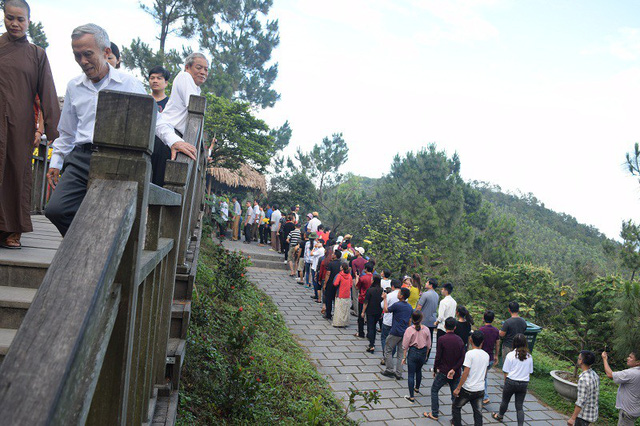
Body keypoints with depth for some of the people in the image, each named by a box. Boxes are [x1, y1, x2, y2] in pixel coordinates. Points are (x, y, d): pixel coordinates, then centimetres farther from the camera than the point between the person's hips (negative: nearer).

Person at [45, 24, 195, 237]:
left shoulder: (129, 83, 4)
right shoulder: (73, 86, 17)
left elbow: (153, 117, 9)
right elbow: (67, 132, 25)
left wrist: (173, 140, -7)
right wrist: (56, 162, 24)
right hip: (81, 158, 4)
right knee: (55, 209, -10)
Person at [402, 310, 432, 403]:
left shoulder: (409, 330, -16)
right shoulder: (426, 329, -8)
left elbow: (405, 345, -10)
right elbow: (428, 345, 2)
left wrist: (404, 357, 0)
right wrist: (425, 355, 17)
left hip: (412, 352, -4)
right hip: (423, 352, 4)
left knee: (411, 374, 4)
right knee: (418, 370, 28)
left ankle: (411, 397, 5)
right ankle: (417, 388, 49)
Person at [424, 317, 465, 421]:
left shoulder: (442, 339, -14)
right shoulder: (459, 340, 0)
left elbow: (438, 357, -12)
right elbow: (462, 358, -3)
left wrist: (435, 370, 1)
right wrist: (454, 369, -8)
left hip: (443, 372, -4)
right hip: (456, 373, 4)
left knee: (434, 390, 14)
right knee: (455, 395, 13)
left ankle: (434, 414, 17)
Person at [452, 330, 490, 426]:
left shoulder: (470, 354, -17)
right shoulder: (486, 355, 2)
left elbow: (466, 373, -19)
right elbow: (485, 374, 15)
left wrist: (458, 388, -12)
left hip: (468, 389, -5)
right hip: (480, 389, 5)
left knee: (456, 407, 14)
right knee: (478, 413, 11)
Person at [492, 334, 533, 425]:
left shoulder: (510, 355, -12)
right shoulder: (529, 357, -2)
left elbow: (506, 372, -7)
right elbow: (530, 372, 6)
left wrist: (505, 382, 6)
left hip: (511, 381, -3)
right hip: (524, 383, 3)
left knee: (505, 401, 19)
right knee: (519, 406, 10)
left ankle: (500, 416, 40)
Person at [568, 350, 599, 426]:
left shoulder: (583, 379, -25)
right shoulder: (595, 375, 3)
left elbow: (581, 402, -25)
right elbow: (596, 395, 12)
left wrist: (573, 418, -20)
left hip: (584, 416, -9)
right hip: (593, 413, 9)